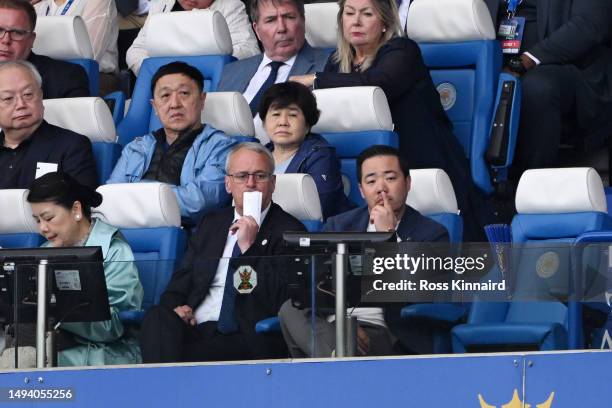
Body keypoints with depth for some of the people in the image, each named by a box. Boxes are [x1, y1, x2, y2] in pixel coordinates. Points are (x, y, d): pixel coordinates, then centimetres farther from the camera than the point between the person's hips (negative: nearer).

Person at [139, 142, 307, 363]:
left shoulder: (289, 230, 5)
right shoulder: (211, 223, 24)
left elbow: (278, 300, -6)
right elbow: (181, 280, 22)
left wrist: (248, 246, -13)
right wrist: (176, 305, -2)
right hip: (195, 326, 6)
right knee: (156, 318, -29)